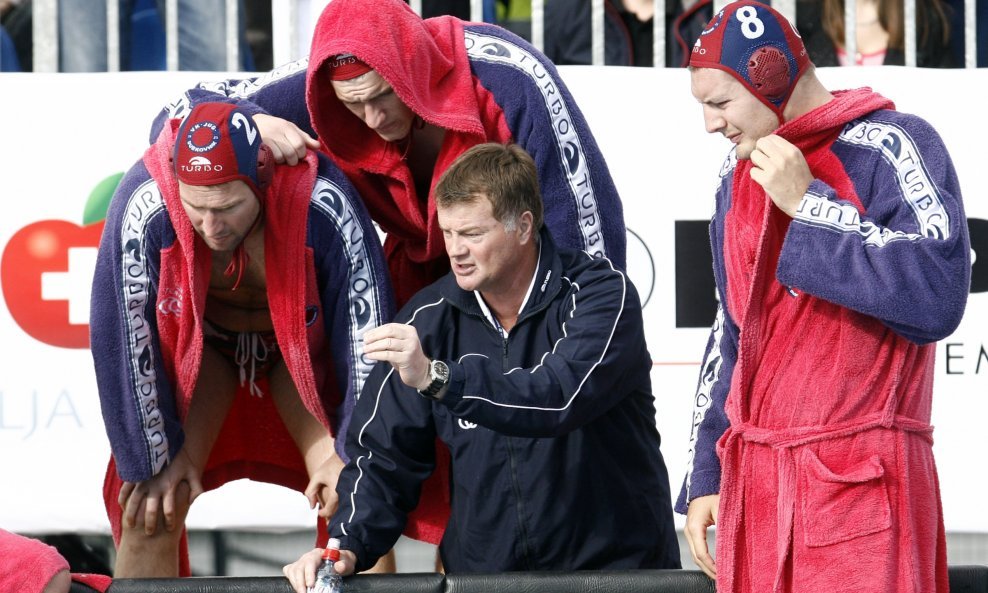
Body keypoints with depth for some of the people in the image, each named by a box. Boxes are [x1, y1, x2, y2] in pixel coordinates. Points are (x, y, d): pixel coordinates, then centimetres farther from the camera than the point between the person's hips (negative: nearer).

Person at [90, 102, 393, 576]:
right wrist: (154, 460, -15)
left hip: (305, 348, 0)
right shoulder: (143, 207, -34)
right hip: (193, 346, 0)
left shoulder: (324, 206, -34)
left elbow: (368, 325, -22)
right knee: (148, 513, -9)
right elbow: (124, 339, -22)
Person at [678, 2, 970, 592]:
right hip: (752, 480, 6)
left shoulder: (890, 146, -7)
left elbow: (937, 297, -20)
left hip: (861, 482, -6)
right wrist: (705, 477, 19)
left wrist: (807, 205, -16)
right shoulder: (739, 173, 15)